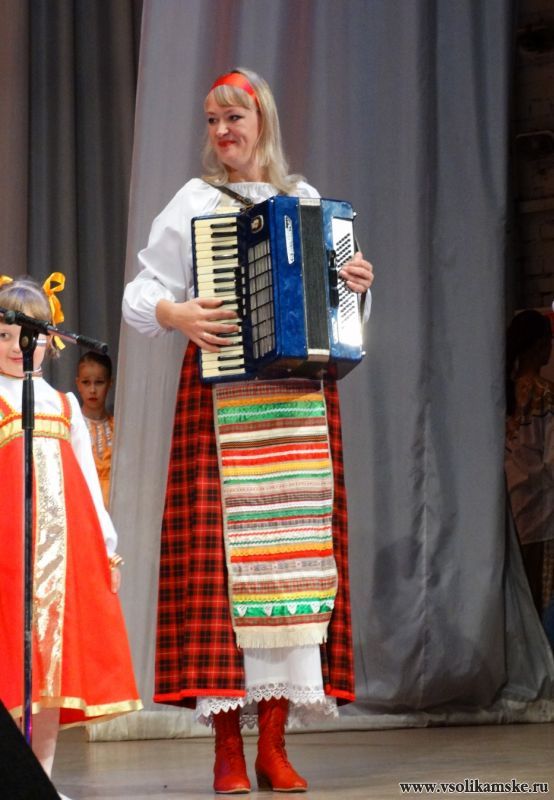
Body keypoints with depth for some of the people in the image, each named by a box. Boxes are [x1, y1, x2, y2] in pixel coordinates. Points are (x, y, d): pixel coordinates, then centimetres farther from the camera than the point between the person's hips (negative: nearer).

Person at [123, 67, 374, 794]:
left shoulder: (307, 201, 15)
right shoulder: (196, 202, 7)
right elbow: (141, 294, 5)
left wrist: (357, 285, 0)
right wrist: (176, 314, -15)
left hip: (301, 395, 3)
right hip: (222, 394, -3)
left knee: (296, 555, -2)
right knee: (222, 552, -10)